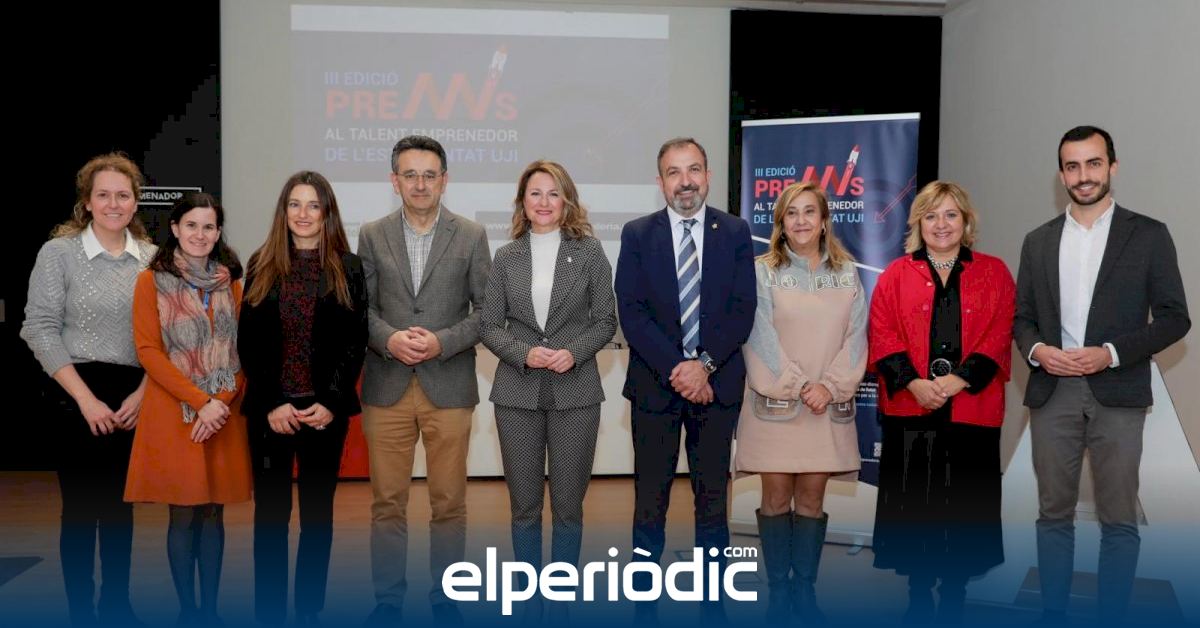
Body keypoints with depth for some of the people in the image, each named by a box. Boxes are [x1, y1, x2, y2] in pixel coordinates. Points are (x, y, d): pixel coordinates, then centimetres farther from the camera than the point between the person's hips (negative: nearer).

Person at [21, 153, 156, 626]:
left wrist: (142, 393, -6)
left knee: (122, 502, 12)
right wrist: (86, 399, -13)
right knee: (81, 505, 4)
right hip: (78, 396, -3)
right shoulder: (58, 252, -4)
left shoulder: (152, 257, 4)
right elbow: (40, 329, -8)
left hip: (135, 397, 3)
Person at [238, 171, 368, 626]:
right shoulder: (261, 266, 5)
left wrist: (330, 402, -11)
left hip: (325, 409, 0)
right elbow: (248, 343, 2)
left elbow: (355, 342, 0)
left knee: (318, 512, 7)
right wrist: (271, 405, -9)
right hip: (270, 410, 1)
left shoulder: (348, 268, 3)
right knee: (270, 513, 5)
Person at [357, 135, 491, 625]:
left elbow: (486, 308, 1)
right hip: (386, 388, 1)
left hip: (448, 387, -1)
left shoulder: (472, 236, 3)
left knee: (449, 502, 6)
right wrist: (389, 338, -15)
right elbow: (361, 306, 4)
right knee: (387, 502, 7)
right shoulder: (372, 235, 6)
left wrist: (443, 342, -13)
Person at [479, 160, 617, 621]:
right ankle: (530, 602, 22)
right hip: (517, 393, 1)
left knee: (568, 506, 5)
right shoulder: (505, 258, 5)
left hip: (575, 392, -1)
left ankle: (562, 601, 21)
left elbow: (606, 320, 2)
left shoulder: (589, 253, 2)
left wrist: (573, 353, -14)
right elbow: (488, 326, 4)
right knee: (524, 505, 8)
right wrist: (524, 353, -13)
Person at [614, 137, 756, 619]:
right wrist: (676, 369, -14)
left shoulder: (735, 232, 5)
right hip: (655, 385, 0)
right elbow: (631, 313, -5)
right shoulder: (637, 234, 3)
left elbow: (743, 310, -3)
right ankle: (644, 605, 18)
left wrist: (705, 364, -15)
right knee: (650, 502, 5)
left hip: (717, 383, 1)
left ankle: (712, 604, 21)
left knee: (713, 499, 9)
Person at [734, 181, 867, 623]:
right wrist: (798, 386, -12)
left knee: (811, 499, 6)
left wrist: (830, 386, -10)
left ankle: (804, 588, 17)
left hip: (828, 404, 2)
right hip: (775, 402, -2)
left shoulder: (847, 273, 8)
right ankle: (777, 590, 13)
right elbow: (761, 337, -7)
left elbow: (856, 336, 3)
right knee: (776, 497, 3)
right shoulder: (762, 271, 0)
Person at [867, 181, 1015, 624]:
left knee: (964, 503, 5)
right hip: (910, 408, 0)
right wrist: (913, 382, -15)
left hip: (972, 409, 0)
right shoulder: (896, 275, 8)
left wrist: (960, 379, -14)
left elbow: (1000, 334, -1)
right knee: (913, 502, 5)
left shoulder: (994, 273, 8)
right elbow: (882, 334, 0)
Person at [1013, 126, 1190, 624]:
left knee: (1118, 520, 3)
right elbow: (1022, 316, 13)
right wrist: (1037, 350, -8)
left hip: (1117, 394, -2)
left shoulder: (1148, 235, 2)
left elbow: (1174, 317, -1)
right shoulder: (1038, 241, 12)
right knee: (1054, 513, 8)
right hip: (1052, 392, 3)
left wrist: (1110, 353, -14)